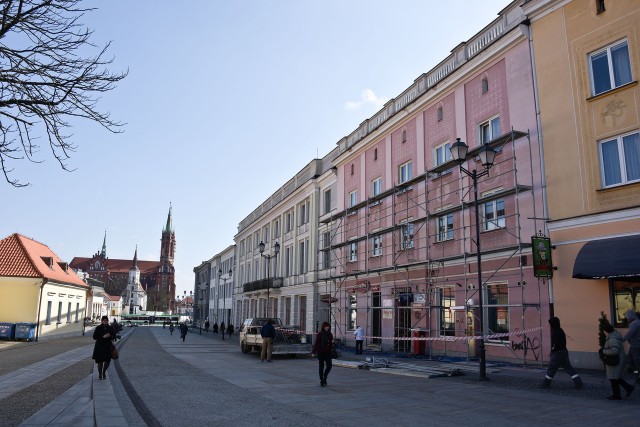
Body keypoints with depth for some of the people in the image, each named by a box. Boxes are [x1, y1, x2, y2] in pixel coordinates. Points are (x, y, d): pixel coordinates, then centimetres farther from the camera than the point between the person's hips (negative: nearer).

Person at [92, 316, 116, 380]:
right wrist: (103, 337, -19)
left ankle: (104, 372, 24)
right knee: (100, 361, 0)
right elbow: (94, 337, -7)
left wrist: (110, 336, -13)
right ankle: (100, 374, 21)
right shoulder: (98, 328, -3)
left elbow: (114, 336, 9)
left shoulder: (110, 328, 5)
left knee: (108, 361, -5)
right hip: (99, 346, -2)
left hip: (108, 346, 2)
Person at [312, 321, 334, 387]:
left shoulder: (330, 334, 7)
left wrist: (332, 342, -10)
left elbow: (331, 344, 13)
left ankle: (325, 377, 19)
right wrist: (313, 352, -14)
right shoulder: (320, 334, -7)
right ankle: (321, 380, 13)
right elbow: (316, 343, -9)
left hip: (328, 352, 4)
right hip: (321, 352, -4)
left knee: (329, 365, -4)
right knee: (321, 366, 3)